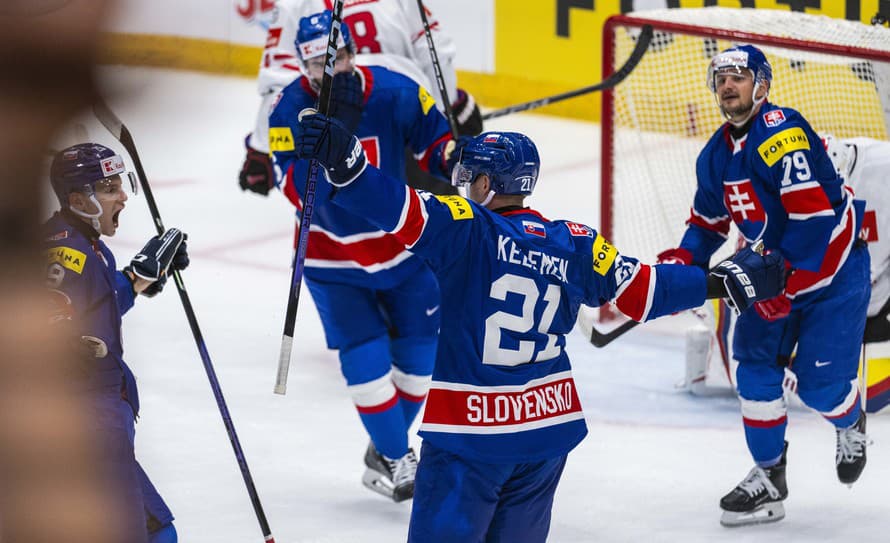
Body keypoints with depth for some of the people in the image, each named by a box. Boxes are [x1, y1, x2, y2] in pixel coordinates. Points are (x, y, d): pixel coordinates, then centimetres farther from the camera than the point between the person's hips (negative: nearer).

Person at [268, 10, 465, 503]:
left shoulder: (394, 93, -15)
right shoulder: (290, 108, -17)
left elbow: (435, 142, -1)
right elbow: (296, 190, -26)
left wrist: (456, 157, -23)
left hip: (401, 245, 2)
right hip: (332, 258, -2)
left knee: (421, 351, 7)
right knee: (367, 359, -10)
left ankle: (385, 452, 27)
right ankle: (396, 461, 7)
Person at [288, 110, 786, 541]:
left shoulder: (468, 229, -10)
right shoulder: (576, 245, 5)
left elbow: (400, 209, -26)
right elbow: (644, 291, 8)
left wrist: (343, 159, -34)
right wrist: (727, 281, 19)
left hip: (470, 431, -6)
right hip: (551, 425, 6)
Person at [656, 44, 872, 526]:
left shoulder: (781, 134, -25)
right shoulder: (716, 155, 4)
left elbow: (815, 216, -30)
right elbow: (708, 221, 17)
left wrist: (785, 284, -28)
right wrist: (682, 263, -2)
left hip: (833, 266, -8)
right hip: (776, 269, 8)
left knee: (820, 381, -8)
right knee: (755, 365, -3)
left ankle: (850, 426, 28)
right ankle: (768, 478, 7)